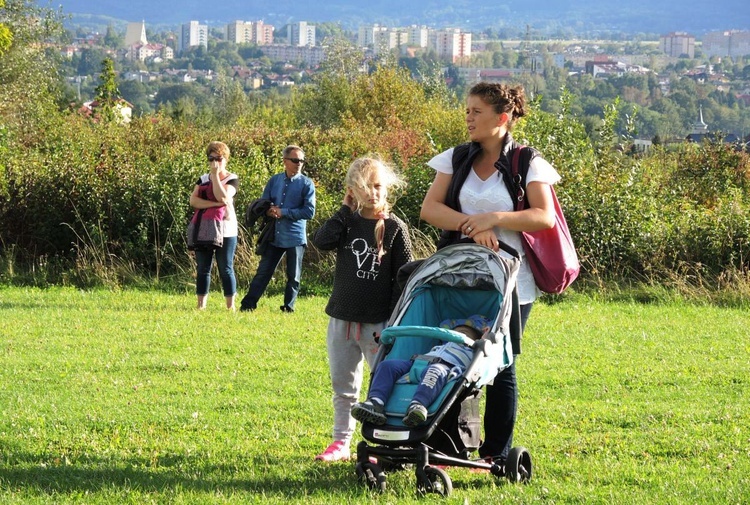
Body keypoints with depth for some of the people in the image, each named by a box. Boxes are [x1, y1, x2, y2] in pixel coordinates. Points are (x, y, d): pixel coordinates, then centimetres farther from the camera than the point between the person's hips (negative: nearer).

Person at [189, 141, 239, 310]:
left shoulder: (232, 179, 0)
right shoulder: (203, 179, 11)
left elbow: (223, 197, -19)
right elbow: (193, 201, -5)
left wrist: (216, 175, -14)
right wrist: (214, 203, -19)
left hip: (225, 230, -4)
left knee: (226, 269, -2)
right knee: (203, 269, 4)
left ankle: (230, 306, 0)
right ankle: (201, 306, 7)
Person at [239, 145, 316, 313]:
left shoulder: (307, 184, -6)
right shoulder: (274, 181, 6)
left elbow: (309, 211, -13)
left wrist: (283, 212, -14)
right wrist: (270, 211, -13)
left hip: (295, 238, -3)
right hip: (274, 236, 3)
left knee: (293, 277, 7)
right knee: (263, 272, 4)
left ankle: (288, 308, 18)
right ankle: (247, 305, 7)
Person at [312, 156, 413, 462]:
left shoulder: (394, 228, -4)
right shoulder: (347, 222, 5)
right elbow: (321, 241, -14)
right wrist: (346, 209, -9)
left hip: (379, 321, -4)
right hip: (342, 318, 4)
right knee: (343, 387, 12)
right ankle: (341, 442, 21)